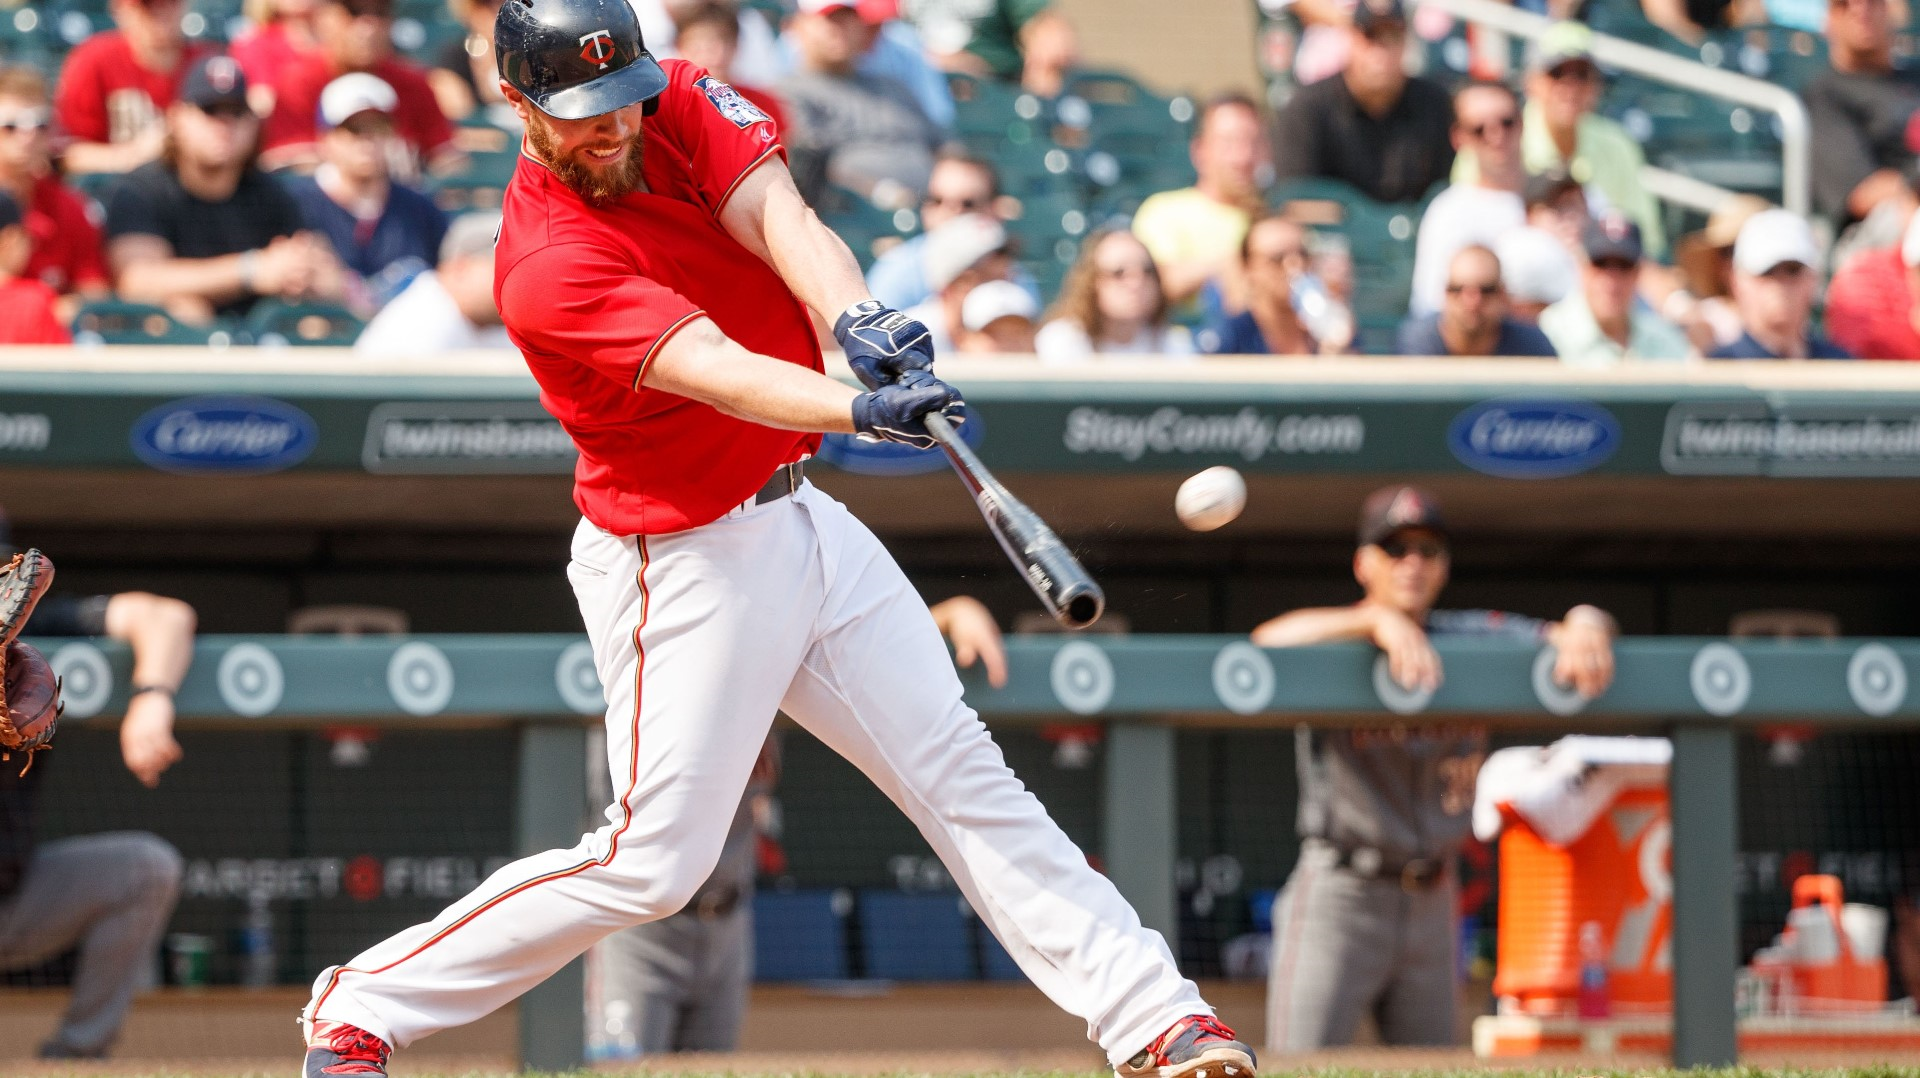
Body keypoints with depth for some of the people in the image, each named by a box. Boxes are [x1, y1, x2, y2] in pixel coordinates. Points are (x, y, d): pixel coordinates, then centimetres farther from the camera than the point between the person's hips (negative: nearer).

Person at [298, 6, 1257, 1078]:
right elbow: (715, 372, -37)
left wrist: (856, 316, -42)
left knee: (961, 770, 5)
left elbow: (778, 217, -21)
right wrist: (862, 410, -54)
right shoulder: (549, 269, -24)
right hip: (683, 562, -7)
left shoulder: (680, 104, -4)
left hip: (801, 516, 7)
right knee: (653, 862, -6)